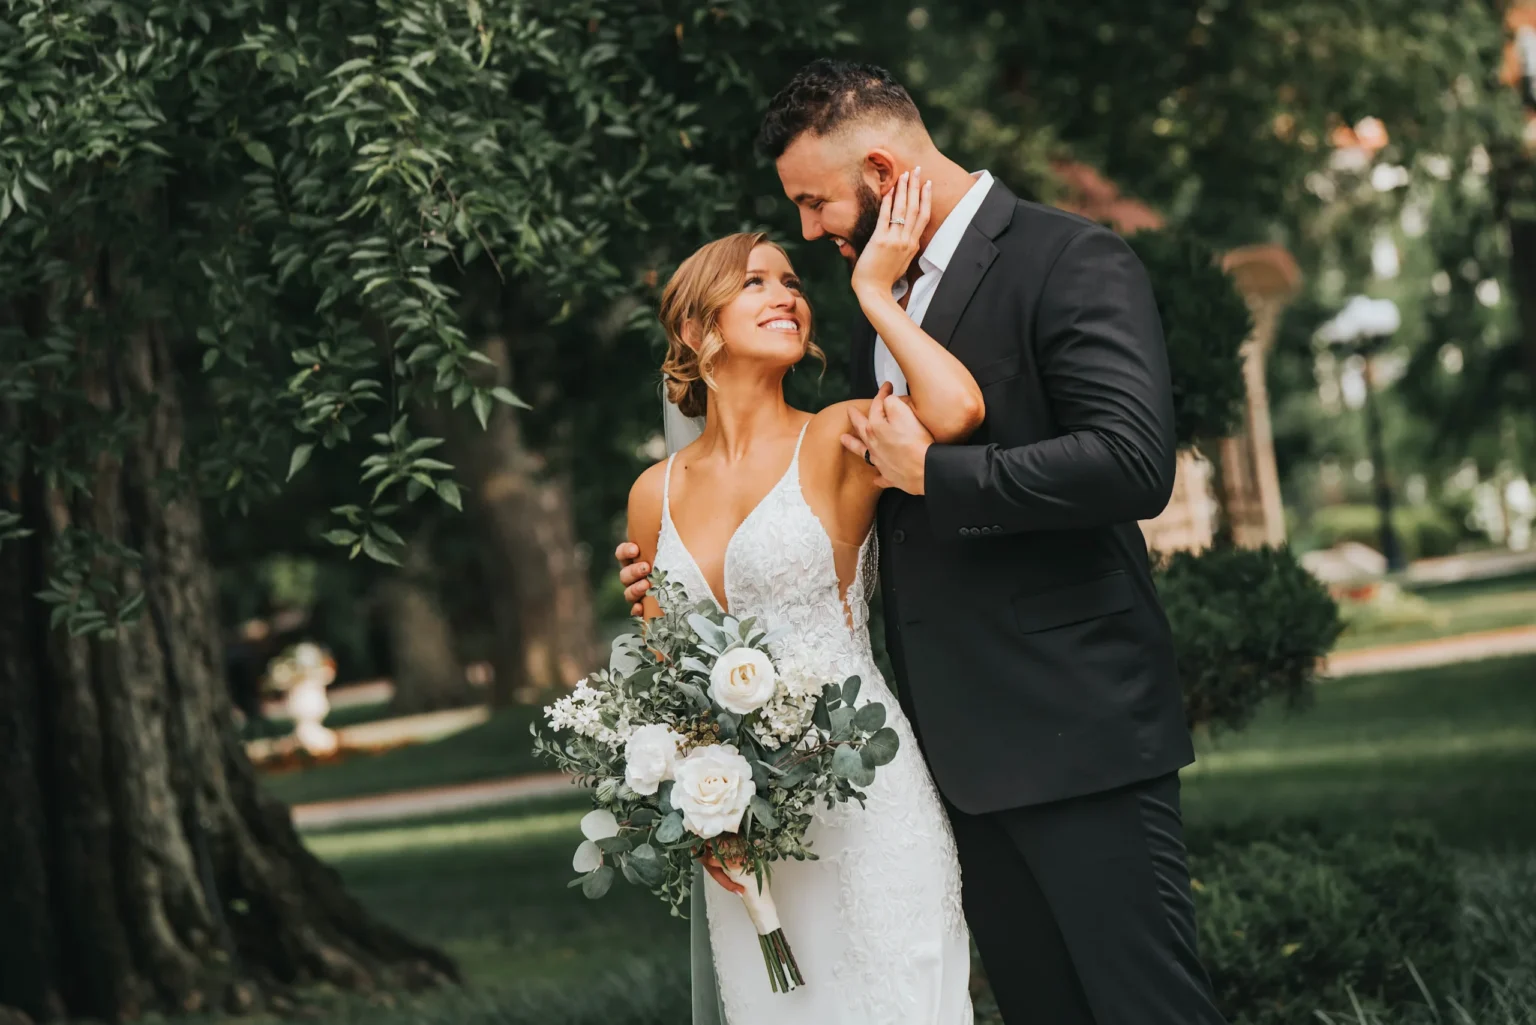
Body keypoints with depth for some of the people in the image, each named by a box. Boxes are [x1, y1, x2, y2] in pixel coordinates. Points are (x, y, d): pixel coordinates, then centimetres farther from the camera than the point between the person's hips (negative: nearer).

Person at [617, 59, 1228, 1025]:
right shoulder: (879, 304, 16)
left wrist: (931, 471, -16)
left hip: (1076, 727, -8)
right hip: (963, 739, 8)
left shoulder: (1073, 263, -10)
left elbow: (1134, 462, -23)